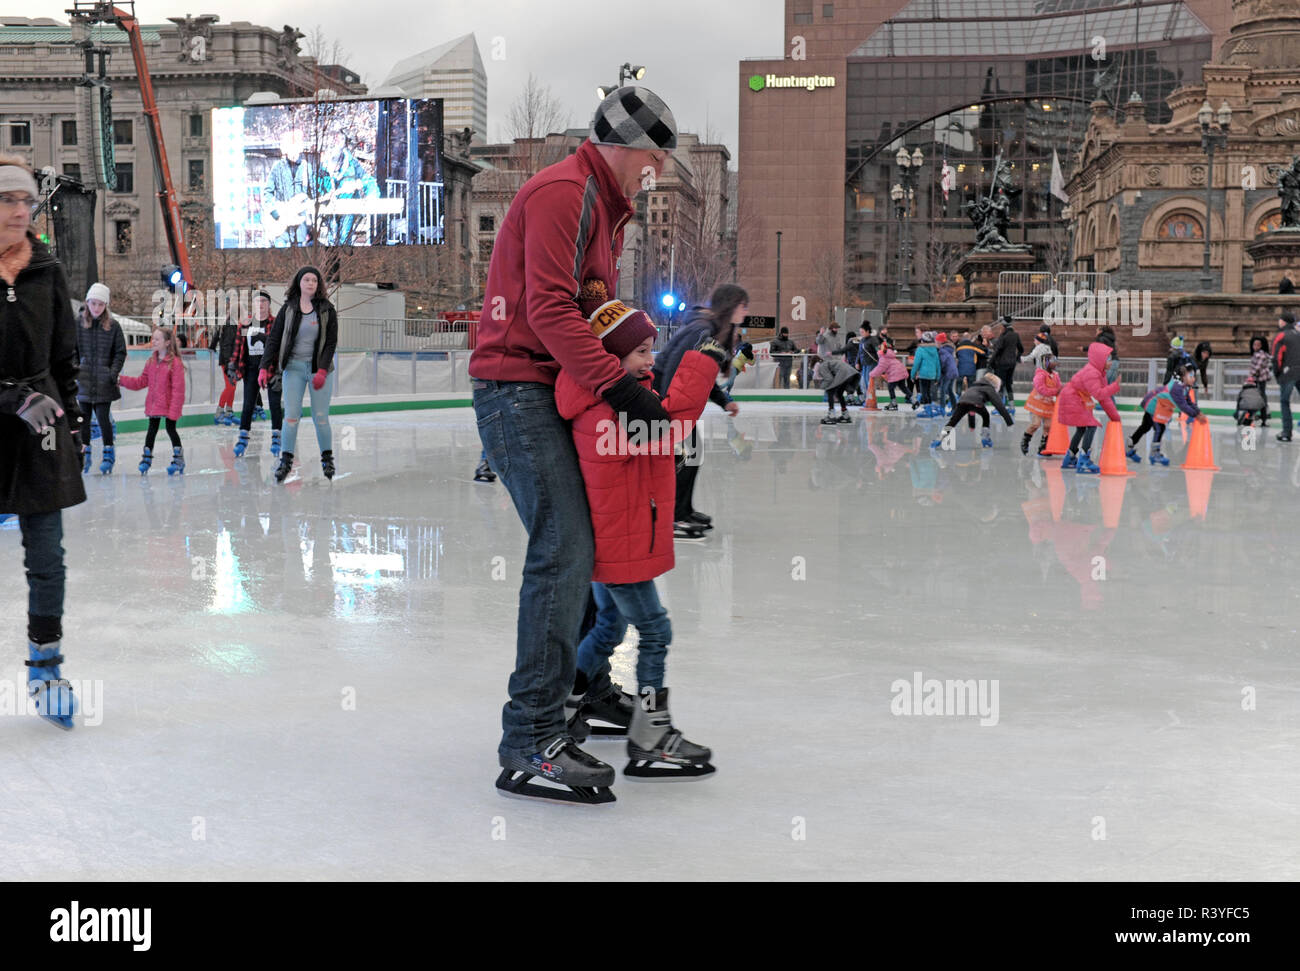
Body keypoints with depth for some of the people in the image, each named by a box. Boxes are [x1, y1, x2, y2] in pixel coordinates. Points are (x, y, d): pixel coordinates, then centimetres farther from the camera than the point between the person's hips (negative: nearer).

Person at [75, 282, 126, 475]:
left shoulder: (113, 326, 0)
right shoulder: (78, 324, 3)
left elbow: (121, 352, 3)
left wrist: (114, 372, -9)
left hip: (104, 382, -2)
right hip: (84, 380, 2)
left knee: (103, 418, -5)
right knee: (84, 418, 8)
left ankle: (109, 454, 8)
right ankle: (85, 453, 20)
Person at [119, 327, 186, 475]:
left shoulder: (175, 363, -15)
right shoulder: (151, 362, 7)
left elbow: (178, 389, -17)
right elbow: (141, 382, 12)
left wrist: (174, 409, -19)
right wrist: (122, 380, 4)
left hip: (168, 406, -6)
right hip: (153, 405, 6)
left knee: (171, 429, 3)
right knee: (152, 430, 12)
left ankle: (178, 458, 16)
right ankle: (146, 458, 20)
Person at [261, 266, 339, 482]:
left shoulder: (327, 310, 0)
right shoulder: (288, 309, 3)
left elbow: (331, 342, -3)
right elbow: (274, 339, 2)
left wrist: (322, 371, -13)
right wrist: (265, 367, -8)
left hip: (320, 368, -1)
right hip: (294, 367, 1)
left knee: (320, 417, 0)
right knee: (291, 416, -5)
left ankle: (327, 458, 17)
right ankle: (286, 460, 3)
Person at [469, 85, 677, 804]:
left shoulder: (604, 206, 21)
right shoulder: (563, 192, -13)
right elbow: (549, 308, -24)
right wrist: (616, 382, -29)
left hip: (559, 391, 11)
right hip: (517, 388, -11)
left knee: (592, 534, 18)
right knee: (565, 550, -17)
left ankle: (581, 680, 35)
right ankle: (530, 742, -17)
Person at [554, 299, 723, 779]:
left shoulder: (609, 400, 8)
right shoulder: (610, 410, -24)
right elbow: (670, 419, -35)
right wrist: (703, 361, -30)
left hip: (609, 541, 11)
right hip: (621, 544, -11)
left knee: (609, 625, 24)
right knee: (654, 631, -4)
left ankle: (563, 708, 33)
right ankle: (650, 741, 1)